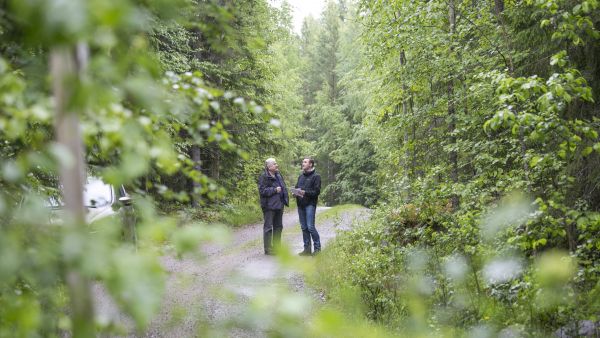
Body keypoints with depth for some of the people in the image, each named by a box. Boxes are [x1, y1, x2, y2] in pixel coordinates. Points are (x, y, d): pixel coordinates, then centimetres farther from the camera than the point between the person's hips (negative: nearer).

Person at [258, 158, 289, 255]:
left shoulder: (278, 175, 14)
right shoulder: (263, 177, -11)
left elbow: (283, 188, 25)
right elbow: (262, 191, -19)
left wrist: (285, 199, 13)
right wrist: (274, 190, -19)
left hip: (279, 205, 9)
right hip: (269, 206, -9)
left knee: (278, 227, 13)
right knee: (268, 227, -4)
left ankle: (276, 247, 23)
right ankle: (268, 249, 0)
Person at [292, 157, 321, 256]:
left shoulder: (316, 176, -4)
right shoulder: (301, 176, 17)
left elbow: (317, 191, -10)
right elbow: (296, 187, 24)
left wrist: (305, 192, -20)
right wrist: (296, 192, 1)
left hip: (310, 204, -7)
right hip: (301, 204, 7)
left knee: (310, 227, -10)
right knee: (304, 227, 8)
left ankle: (317, 248, 1)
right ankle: (307, 249, 13)